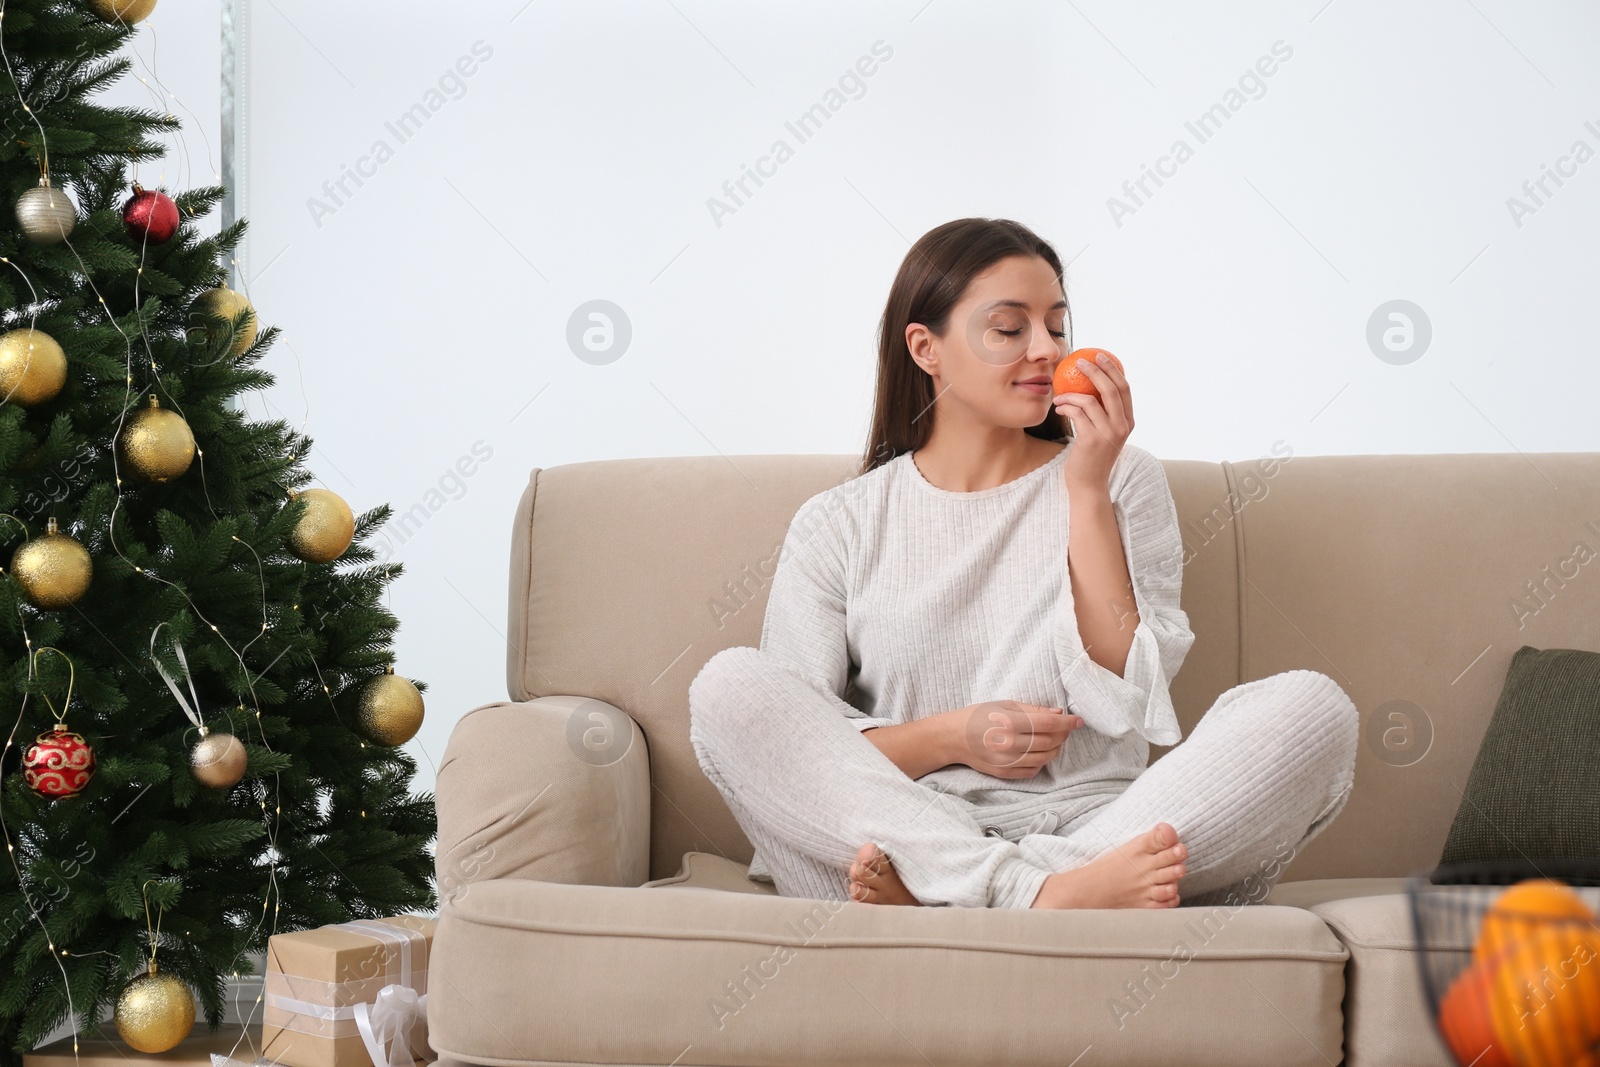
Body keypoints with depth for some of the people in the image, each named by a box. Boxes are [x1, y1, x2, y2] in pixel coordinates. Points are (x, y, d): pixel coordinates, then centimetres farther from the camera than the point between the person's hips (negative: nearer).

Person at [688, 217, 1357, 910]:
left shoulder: (1124, 482, 15)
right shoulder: (837, 526, 11)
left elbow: (1122, 701, 1)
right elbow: (790, 750, 3)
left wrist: (1088, 491, -1)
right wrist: (952, 737, -10)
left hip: (1095, 824, 1)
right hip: (907, 825, -1)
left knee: (1314, 708, -23)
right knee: (727, 686, -23)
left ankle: (926, 893, -34)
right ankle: (1034, 895, -37)